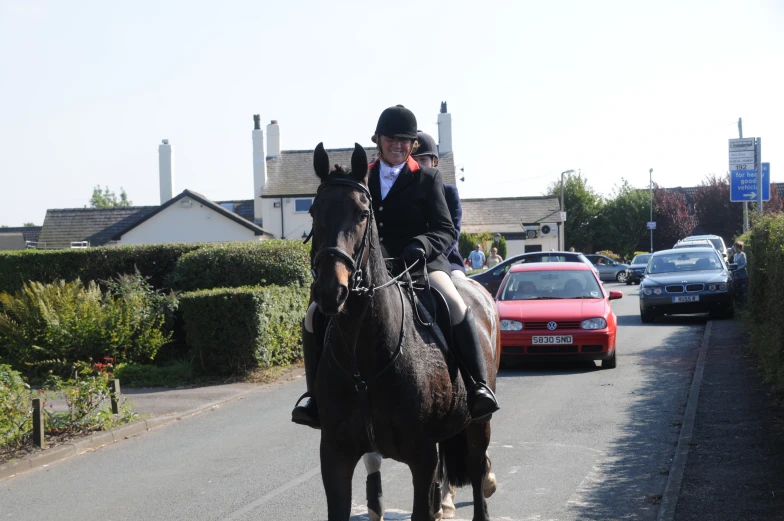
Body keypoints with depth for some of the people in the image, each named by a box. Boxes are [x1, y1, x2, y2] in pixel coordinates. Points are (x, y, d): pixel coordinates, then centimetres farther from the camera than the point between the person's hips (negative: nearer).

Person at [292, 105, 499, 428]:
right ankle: (317, 394, 1)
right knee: (315, 316, -13)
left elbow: (446, 231, -1)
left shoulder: (428, 179, 7)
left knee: (455, 307, -34)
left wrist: (421, 245, -22)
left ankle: (478, 386, -25)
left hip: (420, 263, -3)